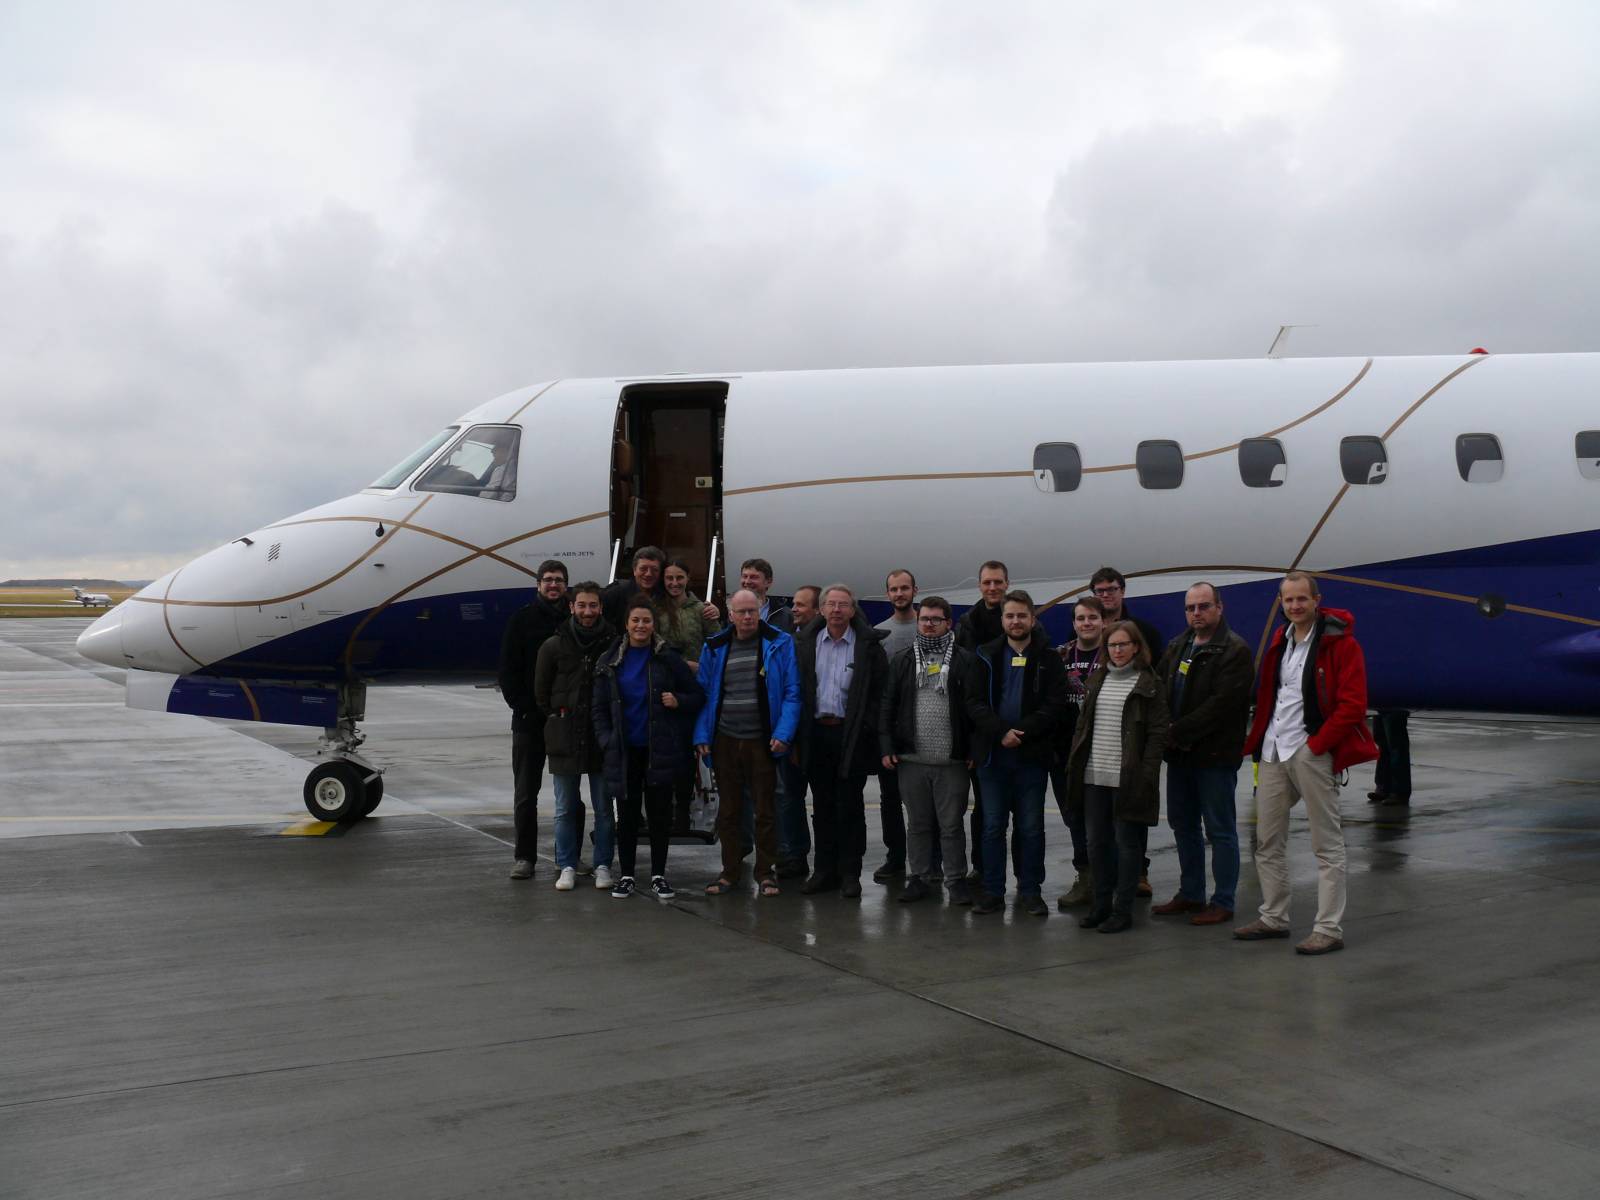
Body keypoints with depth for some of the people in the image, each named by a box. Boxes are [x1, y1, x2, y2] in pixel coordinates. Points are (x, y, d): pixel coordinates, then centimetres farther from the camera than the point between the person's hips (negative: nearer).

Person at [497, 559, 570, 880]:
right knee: (525, 792, 4)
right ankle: (524, 856, 12)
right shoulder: (522, 619, 2)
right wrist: (521, 706, -8)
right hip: (529, 721, 0)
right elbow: (508, 669, 1)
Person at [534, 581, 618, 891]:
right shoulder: (554, 645, 1)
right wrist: (558, 720, 8)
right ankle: (567, 867, 15)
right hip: (564, 738, 0)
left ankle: (602, 866, 16)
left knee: (603, 807, 6)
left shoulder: (613, 644, -1)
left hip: (602, 737, 0)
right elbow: (541, 691, 10)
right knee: (565, 808, 6)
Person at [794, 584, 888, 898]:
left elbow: (878, 692, -2)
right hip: (816, 732, 3)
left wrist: (865, 729, -9)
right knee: (822, 806, 9)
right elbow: (797, 688, 8)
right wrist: (799, 731, 2)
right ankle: (824, 870, 17)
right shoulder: (806, 642, 6)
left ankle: (849, 872, 10)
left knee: (850, 806, 2)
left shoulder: (868, 645, -2)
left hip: (852, 735, -3)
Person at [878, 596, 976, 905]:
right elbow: (887, 705, 7)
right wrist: (887, 747, -1)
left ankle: (956, 880, 15)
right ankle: (920, 878, 21)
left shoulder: (965, 660, 1)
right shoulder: (902, 659, 8)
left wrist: (973, 751, -7)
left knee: (952, 824, 5)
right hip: (911, 759, 2)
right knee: (917, 824, 11)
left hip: (952, 760, -2)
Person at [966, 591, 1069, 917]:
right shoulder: (986, 656, 6)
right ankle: (993, 890, 14)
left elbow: (1055, 705, -7)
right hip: (992, 754, 1)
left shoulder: (1049, 659, 2)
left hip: (1032, 755, -1)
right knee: (992, 825, 6)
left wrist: (1021, 731, -16)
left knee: (1031, 826, 5)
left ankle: (1030, 890, 15)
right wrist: (1001, 732, -15)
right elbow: (974, 701, -1)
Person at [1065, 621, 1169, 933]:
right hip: (1094, 777, 5)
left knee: (1127, 843, 1)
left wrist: (1146, 774, -14)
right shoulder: (1097, 679, 13)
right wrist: (1074, 763, 9)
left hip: (1128, 779, -5)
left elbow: (1158, 733, -7)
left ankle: (1122, 910, 9)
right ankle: (1101, 905, 22)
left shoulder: (1148, 683, -3)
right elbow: (1083, 724, 16)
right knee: (1097, 842, 10)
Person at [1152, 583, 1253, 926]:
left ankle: (1223, 903, 9)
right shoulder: (1176, 647, 13)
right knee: (1183, 824, 15)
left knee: (1220, 830, 1)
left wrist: (1177, 732, -18)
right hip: (1179, 753, 8)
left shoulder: (1235, 651, -11)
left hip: (1215, 754, -8)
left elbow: (1221, 704, -20)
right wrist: (1166, 734, -5)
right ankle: (1191, 894, 27)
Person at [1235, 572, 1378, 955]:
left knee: (1327, 844, 0)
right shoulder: (1280, 641, 14)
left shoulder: (1340, 644, -8)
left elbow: (1352, 705, -13)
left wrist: (1316, 744, -16)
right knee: (1266, 840, 13)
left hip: (1312, 754, -7)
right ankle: (1273, 918, 24)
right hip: (1273, 753, 8)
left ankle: (1329, 930, 4)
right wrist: (1255, 742, 9)